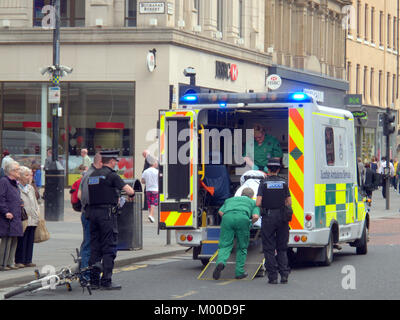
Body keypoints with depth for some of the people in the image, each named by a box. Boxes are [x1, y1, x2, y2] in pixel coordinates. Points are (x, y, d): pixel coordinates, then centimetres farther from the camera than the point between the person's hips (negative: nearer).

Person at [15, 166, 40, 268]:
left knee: (30, 240, 7)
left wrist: (38, 214, 17)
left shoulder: (31, 188, 20)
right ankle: (19, 261, -1)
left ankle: (28, 260, 12)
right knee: (22, 241, -7)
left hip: (32, 219, 7)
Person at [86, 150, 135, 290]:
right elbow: (130, 191, -13)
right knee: (109, 248, -3)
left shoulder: (93, 175, 14)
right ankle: (106, 281, -6)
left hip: (92, 212, 7)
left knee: (94, 248, 10)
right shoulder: (111, 175, -8)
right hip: (107, 213, -7)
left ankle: (94, 280, 10)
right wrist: (131, 195, 12)